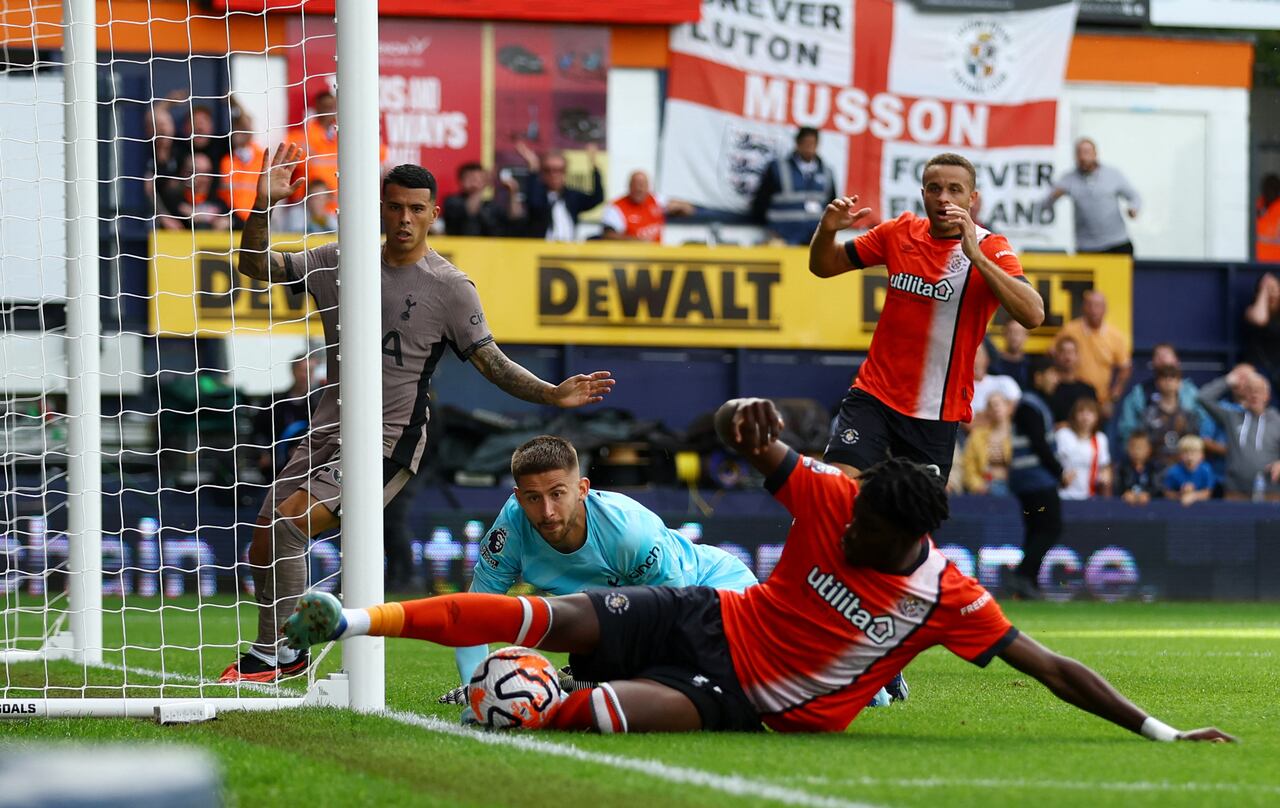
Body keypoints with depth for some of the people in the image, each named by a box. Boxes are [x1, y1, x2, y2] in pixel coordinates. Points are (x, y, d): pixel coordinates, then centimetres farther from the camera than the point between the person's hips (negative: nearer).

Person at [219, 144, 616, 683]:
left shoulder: (450, 288, -5)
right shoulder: (341, 262, 6)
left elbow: (493, 363, -4)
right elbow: (255, 266, 6)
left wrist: (553, 394, -17)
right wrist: (263, 208, -12)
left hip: (389, 440, -5)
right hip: (329, 429, 5)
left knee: (289, 523, -22)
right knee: (263, 546, 4)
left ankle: (276, 654, -10)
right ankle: (283, 649, 27)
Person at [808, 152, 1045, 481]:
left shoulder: (990, 250, -9)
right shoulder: (900, 232, 3)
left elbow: (1033, 315, -25)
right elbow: (824, 266, 15)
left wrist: (976, 256, -32)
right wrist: (827, 230, -8)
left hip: (937, 413, -2)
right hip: (874, 393, 2)